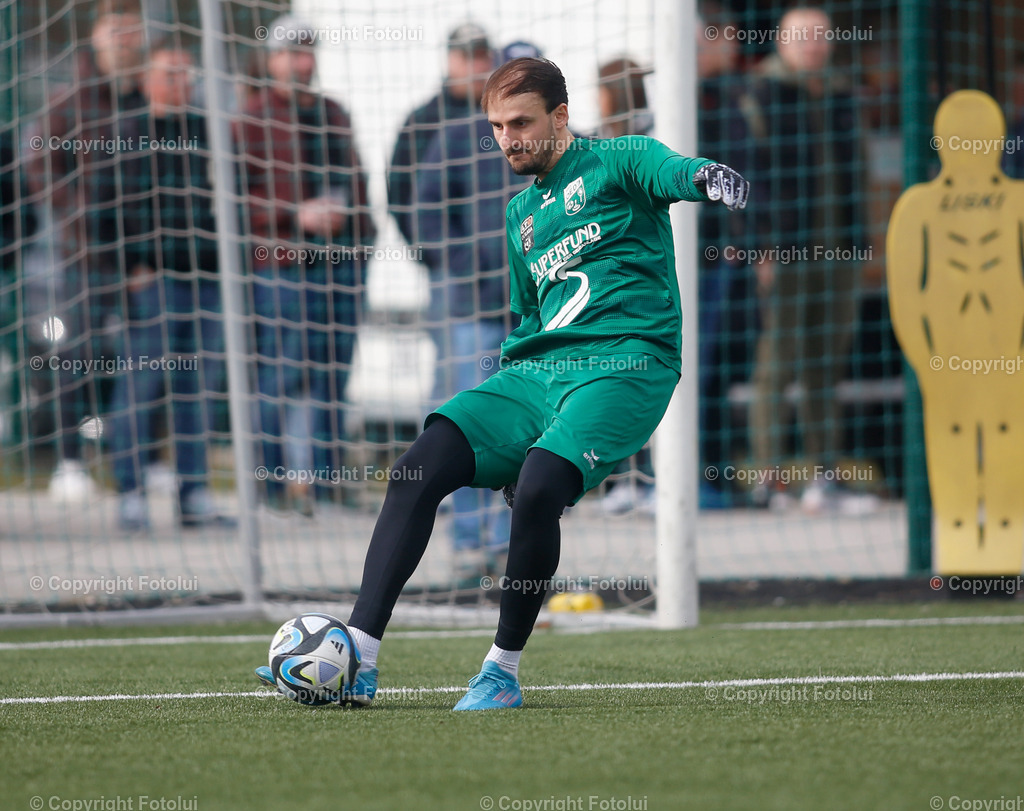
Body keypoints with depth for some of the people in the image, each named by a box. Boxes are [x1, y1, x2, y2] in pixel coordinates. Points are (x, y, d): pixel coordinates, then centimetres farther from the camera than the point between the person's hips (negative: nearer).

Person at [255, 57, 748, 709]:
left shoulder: (617, 162, 4)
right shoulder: (522, 213, 26)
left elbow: (671, 170, -19)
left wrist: (706, 176, -43)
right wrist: (506, 405, 24)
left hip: (626, 365, -7)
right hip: (536, 369, 7)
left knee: (538, 490, -31)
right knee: (421, 467, -15)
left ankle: (504, 672, -12)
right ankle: (357, 661, -18)